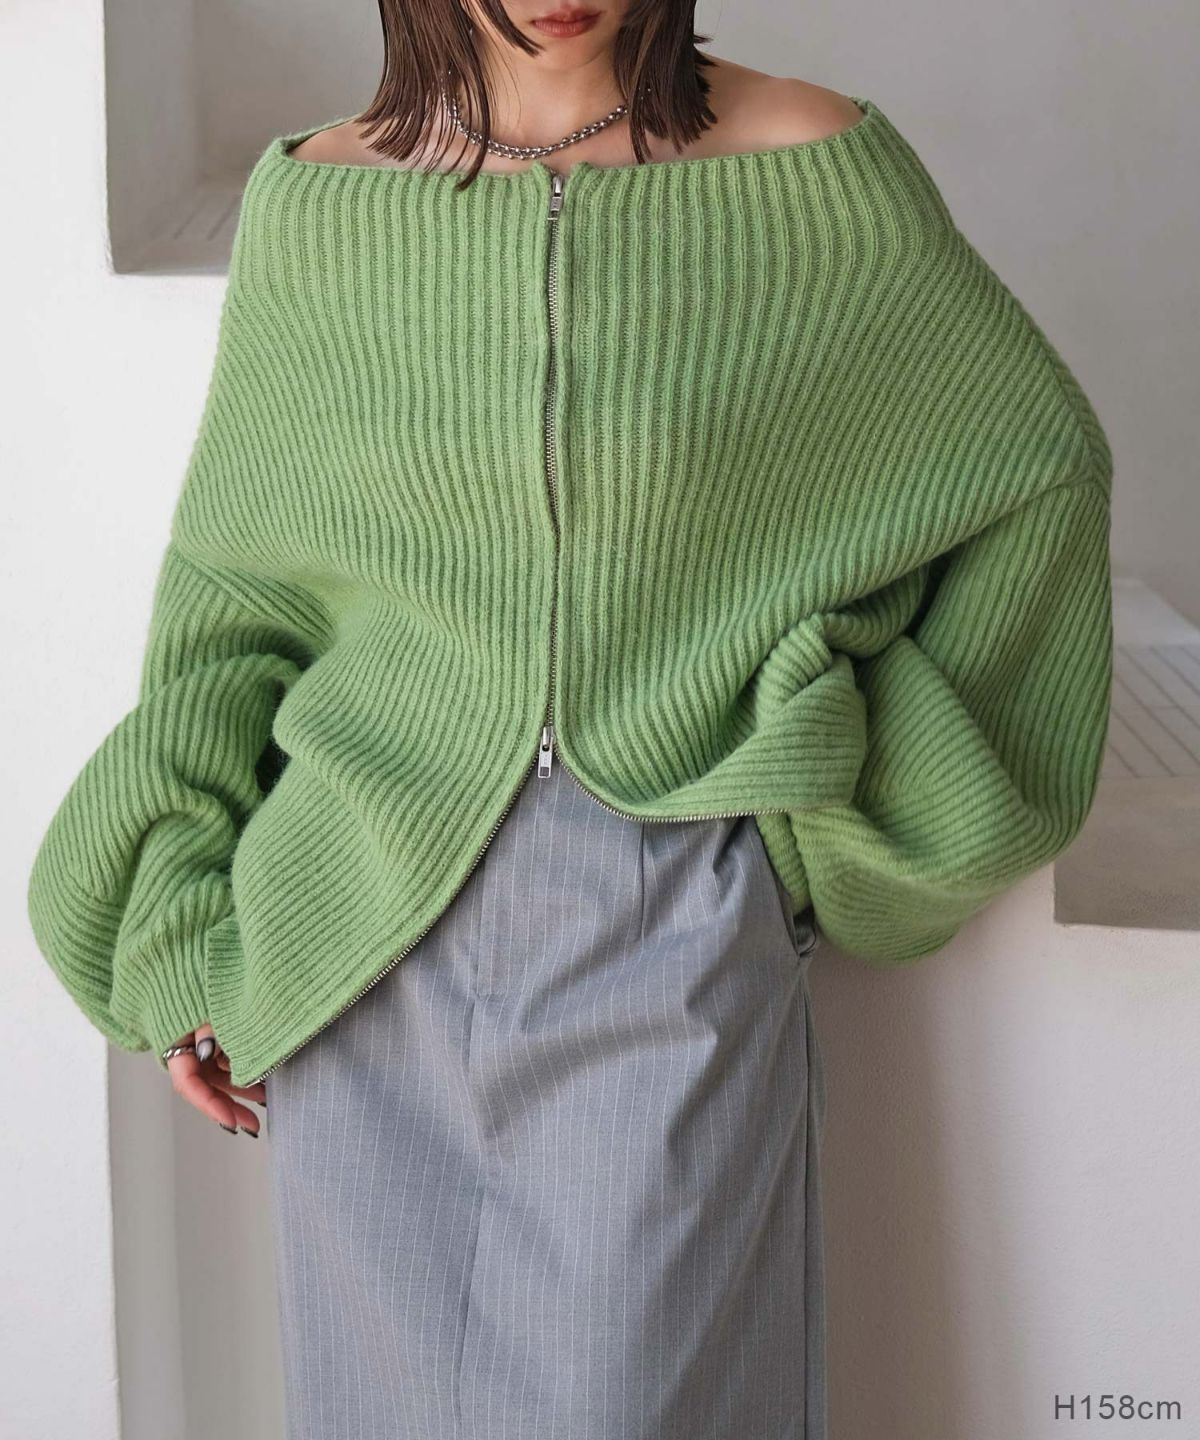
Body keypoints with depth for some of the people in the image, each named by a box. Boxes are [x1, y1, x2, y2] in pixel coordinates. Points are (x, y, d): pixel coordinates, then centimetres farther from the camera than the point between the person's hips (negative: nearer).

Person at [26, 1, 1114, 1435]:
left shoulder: (813, 175, -6)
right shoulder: (312, 202, 1)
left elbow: (1037, 459, 7)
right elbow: (234, 570, 9)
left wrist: (859, 816, 4)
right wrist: (184, 932, 7)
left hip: (676, 936, -2)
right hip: (375, 932, 3)